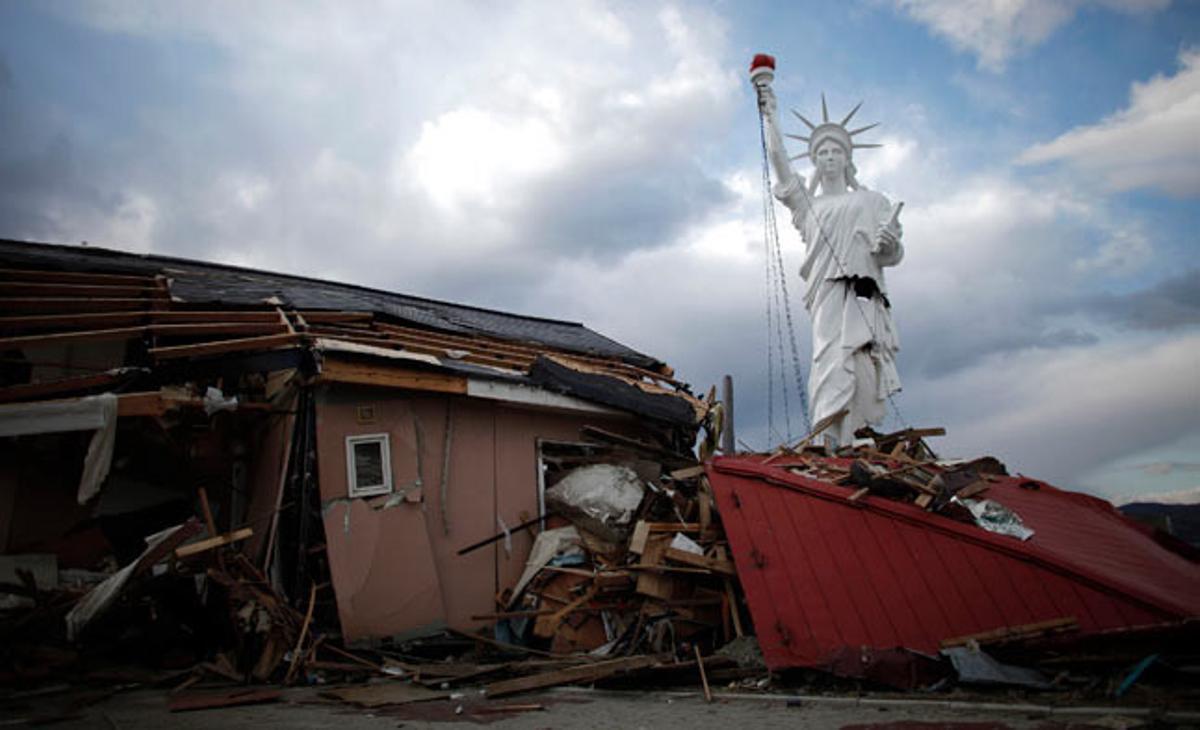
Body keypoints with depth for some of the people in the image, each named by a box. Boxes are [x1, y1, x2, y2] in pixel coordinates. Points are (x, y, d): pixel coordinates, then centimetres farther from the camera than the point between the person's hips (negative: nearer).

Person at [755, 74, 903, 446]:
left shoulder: (871, 200, 23)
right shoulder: (808, 205, 26)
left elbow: (893, 256, 14)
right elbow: (779, 163, 13)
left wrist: (890, 243, -9)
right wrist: (771, 116, 6)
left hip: (864, 295, 0)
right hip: (829, 294, 0)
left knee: (862, 376, -15)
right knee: (835, 371, -18)